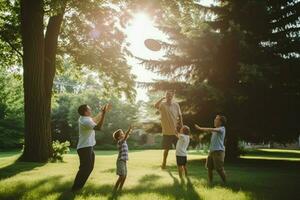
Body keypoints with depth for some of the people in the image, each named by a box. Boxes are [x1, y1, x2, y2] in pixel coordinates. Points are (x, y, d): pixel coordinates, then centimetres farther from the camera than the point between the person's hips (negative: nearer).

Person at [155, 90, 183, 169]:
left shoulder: (176, 105, -2)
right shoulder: (162, 104, -7)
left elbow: (180, 116, 6)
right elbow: (155, 106, -29)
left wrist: (181, 126, 3)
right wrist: (162, 98, -25)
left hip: (176, 131, 1)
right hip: (166, 132, -1)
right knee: (166, 149, 11)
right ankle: (164, 163, 28)